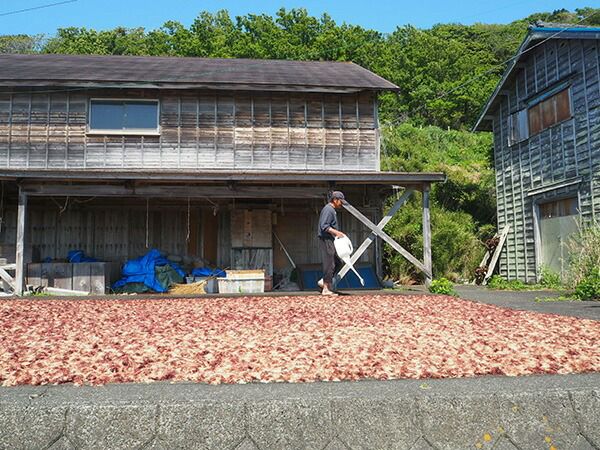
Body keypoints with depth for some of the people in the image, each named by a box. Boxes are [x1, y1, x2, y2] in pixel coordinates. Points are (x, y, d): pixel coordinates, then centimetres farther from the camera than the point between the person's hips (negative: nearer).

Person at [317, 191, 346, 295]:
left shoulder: (332, 210, 19)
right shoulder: (328, 209, -14)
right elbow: (324, 226, -22)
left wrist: (338, 233, 14)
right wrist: (336, 232, -21)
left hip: (330, 241, 10)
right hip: (326, 240, -10)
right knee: (329, 264, -6)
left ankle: (324, 281, 17)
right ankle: (326, 289, -1)